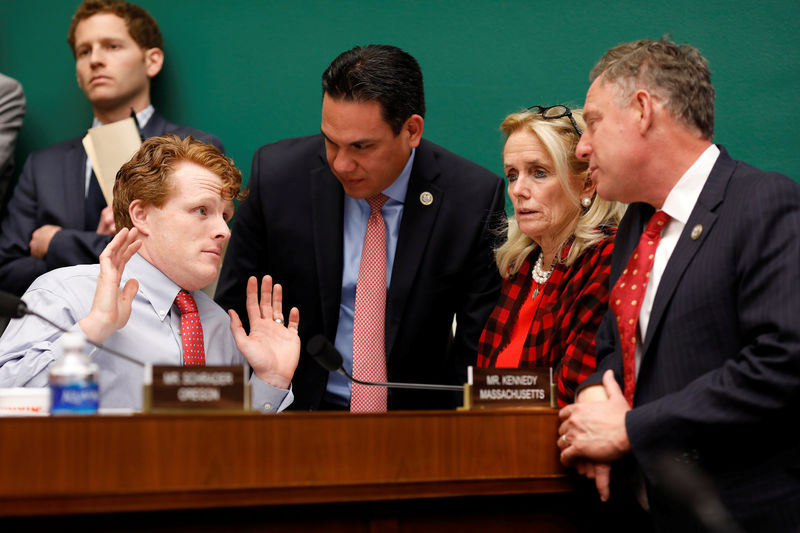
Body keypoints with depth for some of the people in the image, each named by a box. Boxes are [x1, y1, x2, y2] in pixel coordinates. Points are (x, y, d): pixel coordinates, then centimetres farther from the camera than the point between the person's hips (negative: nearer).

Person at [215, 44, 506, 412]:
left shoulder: (474, 198, -7)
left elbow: (480, 341, 2)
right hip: (296, 409, 1)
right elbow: (233, 310, 5)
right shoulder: (276, 174, -4)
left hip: (415, 413, -1)